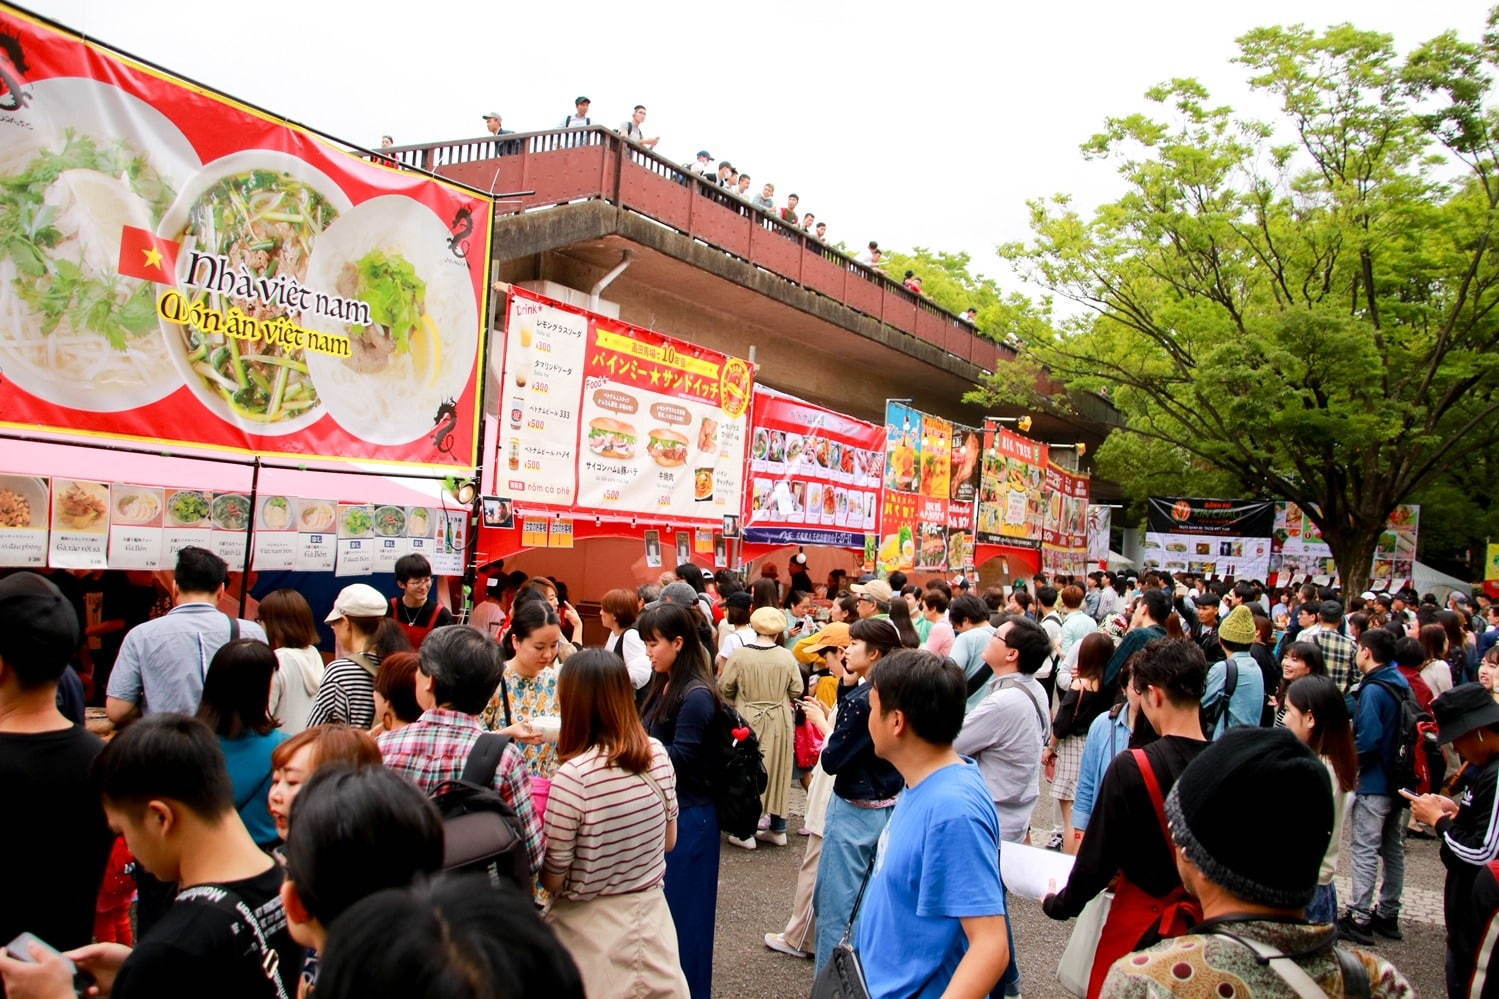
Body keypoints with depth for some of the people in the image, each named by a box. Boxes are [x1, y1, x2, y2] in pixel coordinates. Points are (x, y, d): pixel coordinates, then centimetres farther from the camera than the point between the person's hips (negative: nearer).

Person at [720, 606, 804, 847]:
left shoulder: (739, 655, -13)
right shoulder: (787, 657, -9)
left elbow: (724, 687, -5)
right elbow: (797, 691, -2)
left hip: (747, 721, -2)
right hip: (779, 723, 2)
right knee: (777, 773, 13)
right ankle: (778, 829, 23)